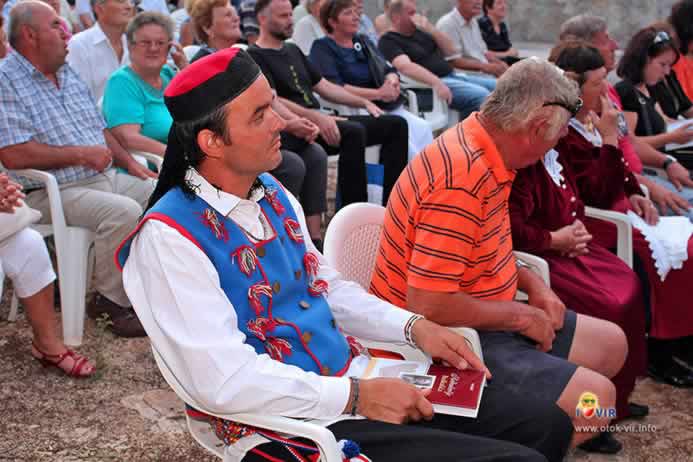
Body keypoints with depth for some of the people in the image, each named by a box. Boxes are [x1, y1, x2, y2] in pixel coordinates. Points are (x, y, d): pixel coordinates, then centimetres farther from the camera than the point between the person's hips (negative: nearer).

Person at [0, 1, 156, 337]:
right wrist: (80, 154, -16)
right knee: (124, 211, -31)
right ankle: (111, 301, -14)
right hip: (53, 192, -8)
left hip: (105, 177, 9)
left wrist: (130, 163, 7)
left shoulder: (68, 74, 16)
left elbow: (100, 129, 22)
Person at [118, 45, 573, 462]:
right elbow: (223, 381, -24)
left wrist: (413, 327, 4)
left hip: (353, 380, 8)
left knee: (546, 425, 6)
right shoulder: (170, 238, -18)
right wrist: (357, 397, -20)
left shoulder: (272, 194, 7)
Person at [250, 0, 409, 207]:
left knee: (396, 124, -2)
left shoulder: (293, 50, 24)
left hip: (318, 121, 9)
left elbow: (323, 86, 25)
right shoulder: (255, 57, -3)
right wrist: (315, 117, -28)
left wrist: (363, 102, 13)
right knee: (353, 132, -36)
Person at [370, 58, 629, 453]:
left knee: (611, 344, 15)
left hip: (479, 322, 10)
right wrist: (520, 316, -16)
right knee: (595, 397, -19)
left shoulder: (484, 153, 3)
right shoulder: (461, 180, -28)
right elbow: (428, 305, -29)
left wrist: (530, 281, 4)